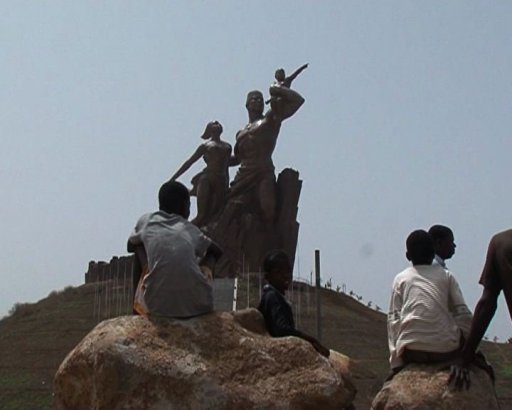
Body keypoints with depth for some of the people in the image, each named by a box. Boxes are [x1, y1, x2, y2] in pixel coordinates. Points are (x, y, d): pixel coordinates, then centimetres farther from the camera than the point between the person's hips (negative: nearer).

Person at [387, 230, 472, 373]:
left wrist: (395, 363, 6)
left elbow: (393, 319, 6)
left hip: (411, 351, 0)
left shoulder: (401, 278, 13)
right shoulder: (446, 275, 14)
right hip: (446, 350, 0)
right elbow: (463, 313, 7)